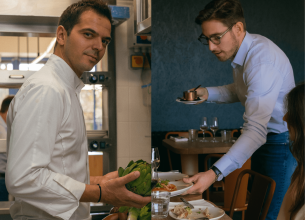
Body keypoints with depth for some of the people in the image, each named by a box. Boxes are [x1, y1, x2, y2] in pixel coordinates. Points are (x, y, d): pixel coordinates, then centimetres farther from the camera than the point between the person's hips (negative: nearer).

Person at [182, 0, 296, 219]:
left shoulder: (262, 61, -32)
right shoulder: (243, 49, -1)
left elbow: (255, 131, -39)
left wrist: (215, 173, -47)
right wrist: (207, 93, -1)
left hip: (282, 142, -9)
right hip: (265, 138, 9)